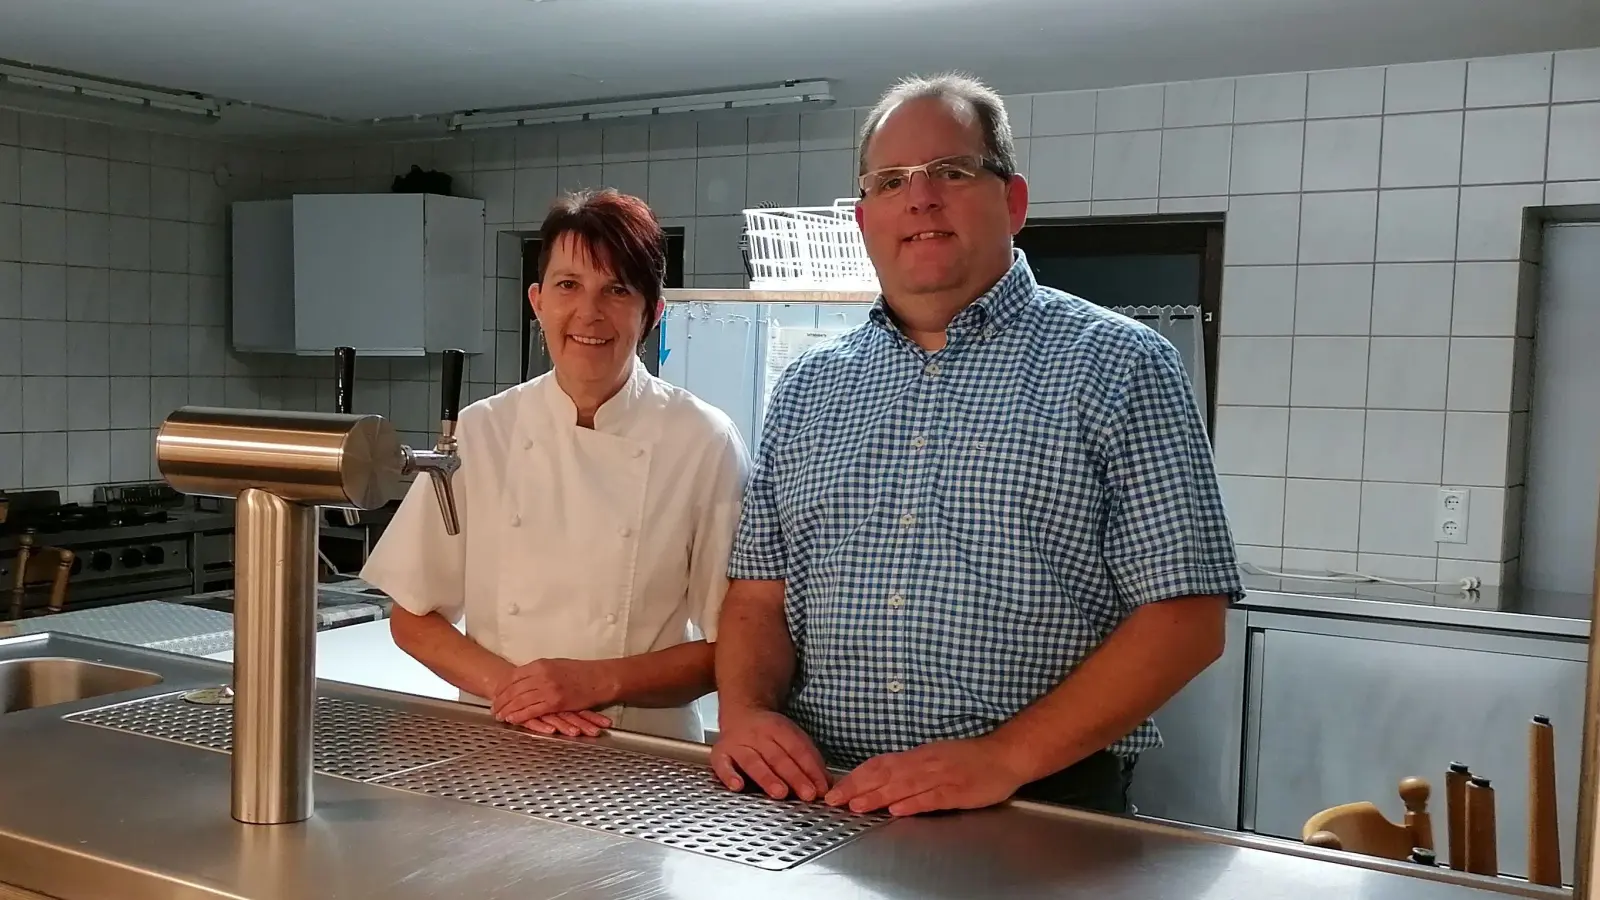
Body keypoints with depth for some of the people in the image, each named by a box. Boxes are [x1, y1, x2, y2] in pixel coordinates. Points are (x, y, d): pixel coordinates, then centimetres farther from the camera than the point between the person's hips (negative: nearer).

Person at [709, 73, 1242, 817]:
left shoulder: (1120, 367, -1)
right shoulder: (807, 387, 13)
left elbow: (1184, 619, -6)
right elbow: (759, 595, 14)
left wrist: (1005, 757, -16)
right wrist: (745, 710, -6)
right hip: (815, 804, 3)